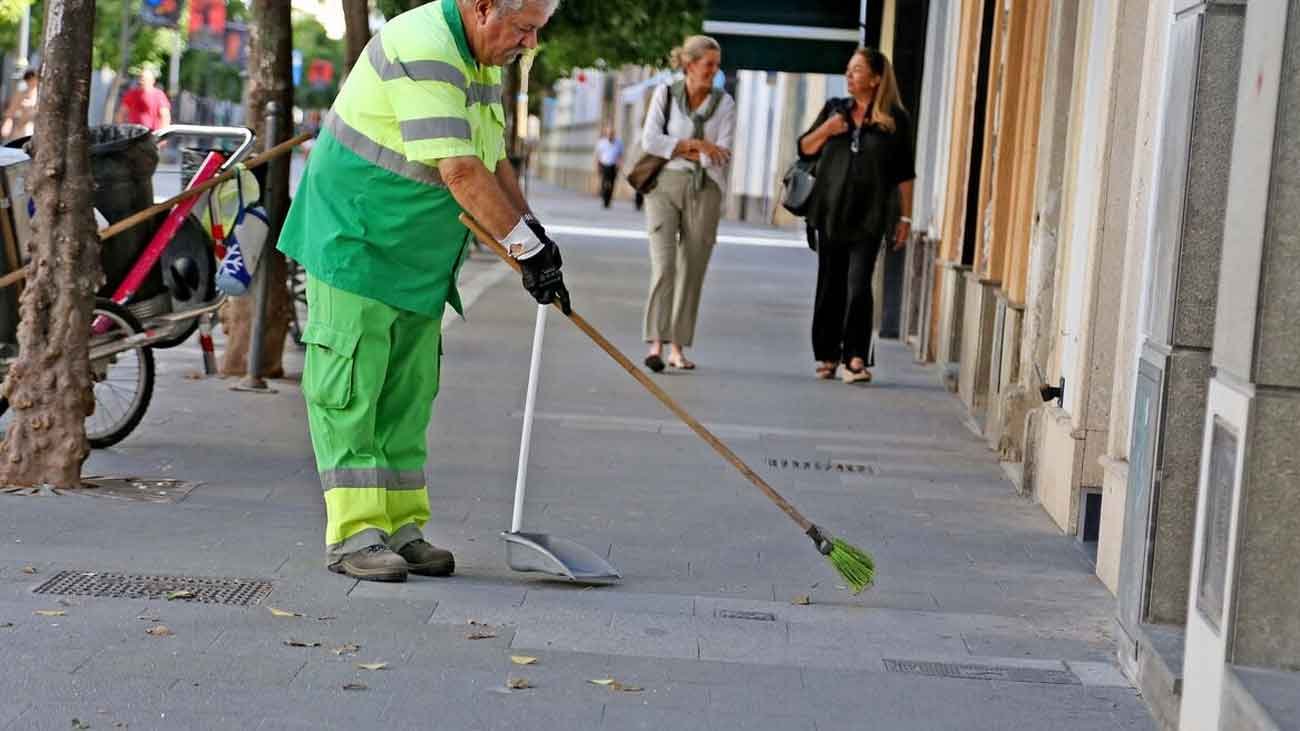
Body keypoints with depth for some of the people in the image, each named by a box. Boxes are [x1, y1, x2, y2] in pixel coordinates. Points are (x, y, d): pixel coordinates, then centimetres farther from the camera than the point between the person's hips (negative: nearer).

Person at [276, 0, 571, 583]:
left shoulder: (484, 60, 8)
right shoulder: (423, 50, -24)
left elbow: (493, 163, 17)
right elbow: (460, 171, -30)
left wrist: (535, 242, 8)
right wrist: (527, 246, -26)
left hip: (417, 260, 10)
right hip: (354, 244, -10)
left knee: (407, 394, 10)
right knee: (349, 390, -7)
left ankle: (401, 528, 15)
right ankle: (353, 534, -6)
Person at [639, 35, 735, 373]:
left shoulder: (724, 103, 6)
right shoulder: (665, 95, 5)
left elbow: (720, 155, -4)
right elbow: (649, 141, -6)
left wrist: (676, 149, -6)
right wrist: (695, 145, -9)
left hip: (704, 191, 2)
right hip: (664, 185, -1)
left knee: (692, 271, 2)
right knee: (663, 264, -15)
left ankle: (678, 348, 8)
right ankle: (656, 343, -18)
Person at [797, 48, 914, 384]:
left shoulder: (895, 120, 0)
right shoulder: (835, 109, 10)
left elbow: (904, 174, 3)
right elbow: (804, 149, 14)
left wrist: (905, 217, 1)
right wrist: (825, 131, -5)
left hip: (868, 217, -4)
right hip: (831, 213, 4)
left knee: (858, 287, -13)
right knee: (830, 287, 8)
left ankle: (855, 359, -12)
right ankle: (827, 356, 17)